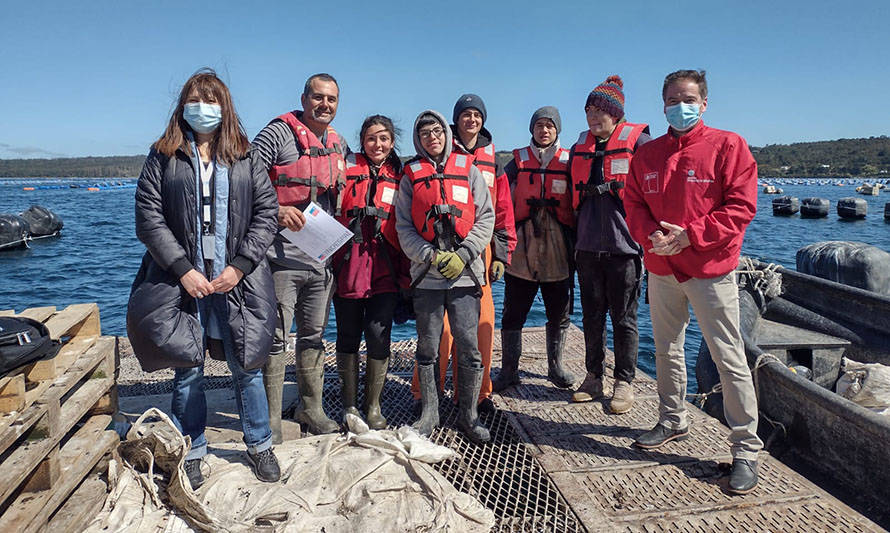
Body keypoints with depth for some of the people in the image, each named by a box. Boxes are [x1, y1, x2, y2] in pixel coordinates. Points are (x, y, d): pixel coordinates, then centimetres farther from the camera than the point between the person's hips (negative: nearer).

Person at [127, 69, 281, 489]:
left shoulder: (245, 159, 8)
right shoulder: (163, 157, 6)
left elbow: (266, 213, 2)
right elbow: (148, 219, -1)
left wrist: (239, 267, -8)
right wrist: (184, 270, -10)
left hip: (237, 281, 0)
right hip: (180, 282, 0)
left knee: (247, 368, 7)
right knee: (187, 372, 8)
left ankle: (259, 445, 27)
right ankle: (192, 453, 27)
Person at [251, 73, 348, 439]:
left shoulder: (339, 144, 14)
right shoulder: (279, 134, -6)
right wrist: (276, 210, -22)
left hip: (322, 259, 6)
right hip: (283, 257, -6)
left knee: (314, 337, 15)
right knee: (276, 339, 0)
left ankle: (311, 410, 28)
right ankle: (271, 419, 14)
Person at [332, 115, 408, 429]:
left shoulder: (399, 176, 12)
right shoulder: (347, 168, 6)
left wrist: (406, 272, 7)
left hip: (385, 270, 1)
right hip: (348, 266, 0)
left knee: (378, 334, -6)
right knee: (348, 335, 8)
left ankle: (373, 405, 13)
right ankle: (349, 404, 24)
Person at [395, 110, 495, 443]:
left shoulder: (468, 169, 10)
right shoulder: (411, 175, 10)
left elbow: (485, 218, 5)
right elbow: (404, 228, 5)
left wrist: (463, 255, -8)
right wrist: (431, 256, -9)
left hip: (464, 273, 0)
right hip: (426, 275, 1)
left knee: (469, 347, -1)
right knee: (427, 349, 8)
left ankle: (468, 415, 14)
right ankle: (429, 413, 22)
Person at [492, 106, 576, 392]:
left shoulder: (568, 162, 9)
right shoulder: (519, 160, 9)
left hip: (557, 252, 1)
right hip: (522, 251, 0)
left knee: (559, 313, 9)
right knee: (513, 312, 2)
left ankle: (556, 367, 26)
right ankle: (509, 370, 14)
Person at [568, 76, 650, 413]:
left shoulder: (637, 140, -3)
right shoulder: (580, 145, 14)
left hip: (623, 245, -5)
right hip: (588, 246, 5)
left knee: (623, 318, 4)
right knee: (592, 315, 12)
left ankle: (624, 382, 18)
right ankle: (594, 377, 25)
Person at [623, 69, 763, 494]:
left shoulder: (727, 146, -4)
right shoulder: (647, 154, 10)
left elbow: (740, 208, -10)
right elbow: (633, 205, 8)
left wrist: (689, 236, -19)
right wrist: (652, 235, -12)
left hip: (709, 270, -5)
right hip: (661, 269, 5)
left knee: (728, 358, -2)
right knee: (666, 350, 15)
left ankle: (746, 447, 11)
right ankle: (672, 422, 33)